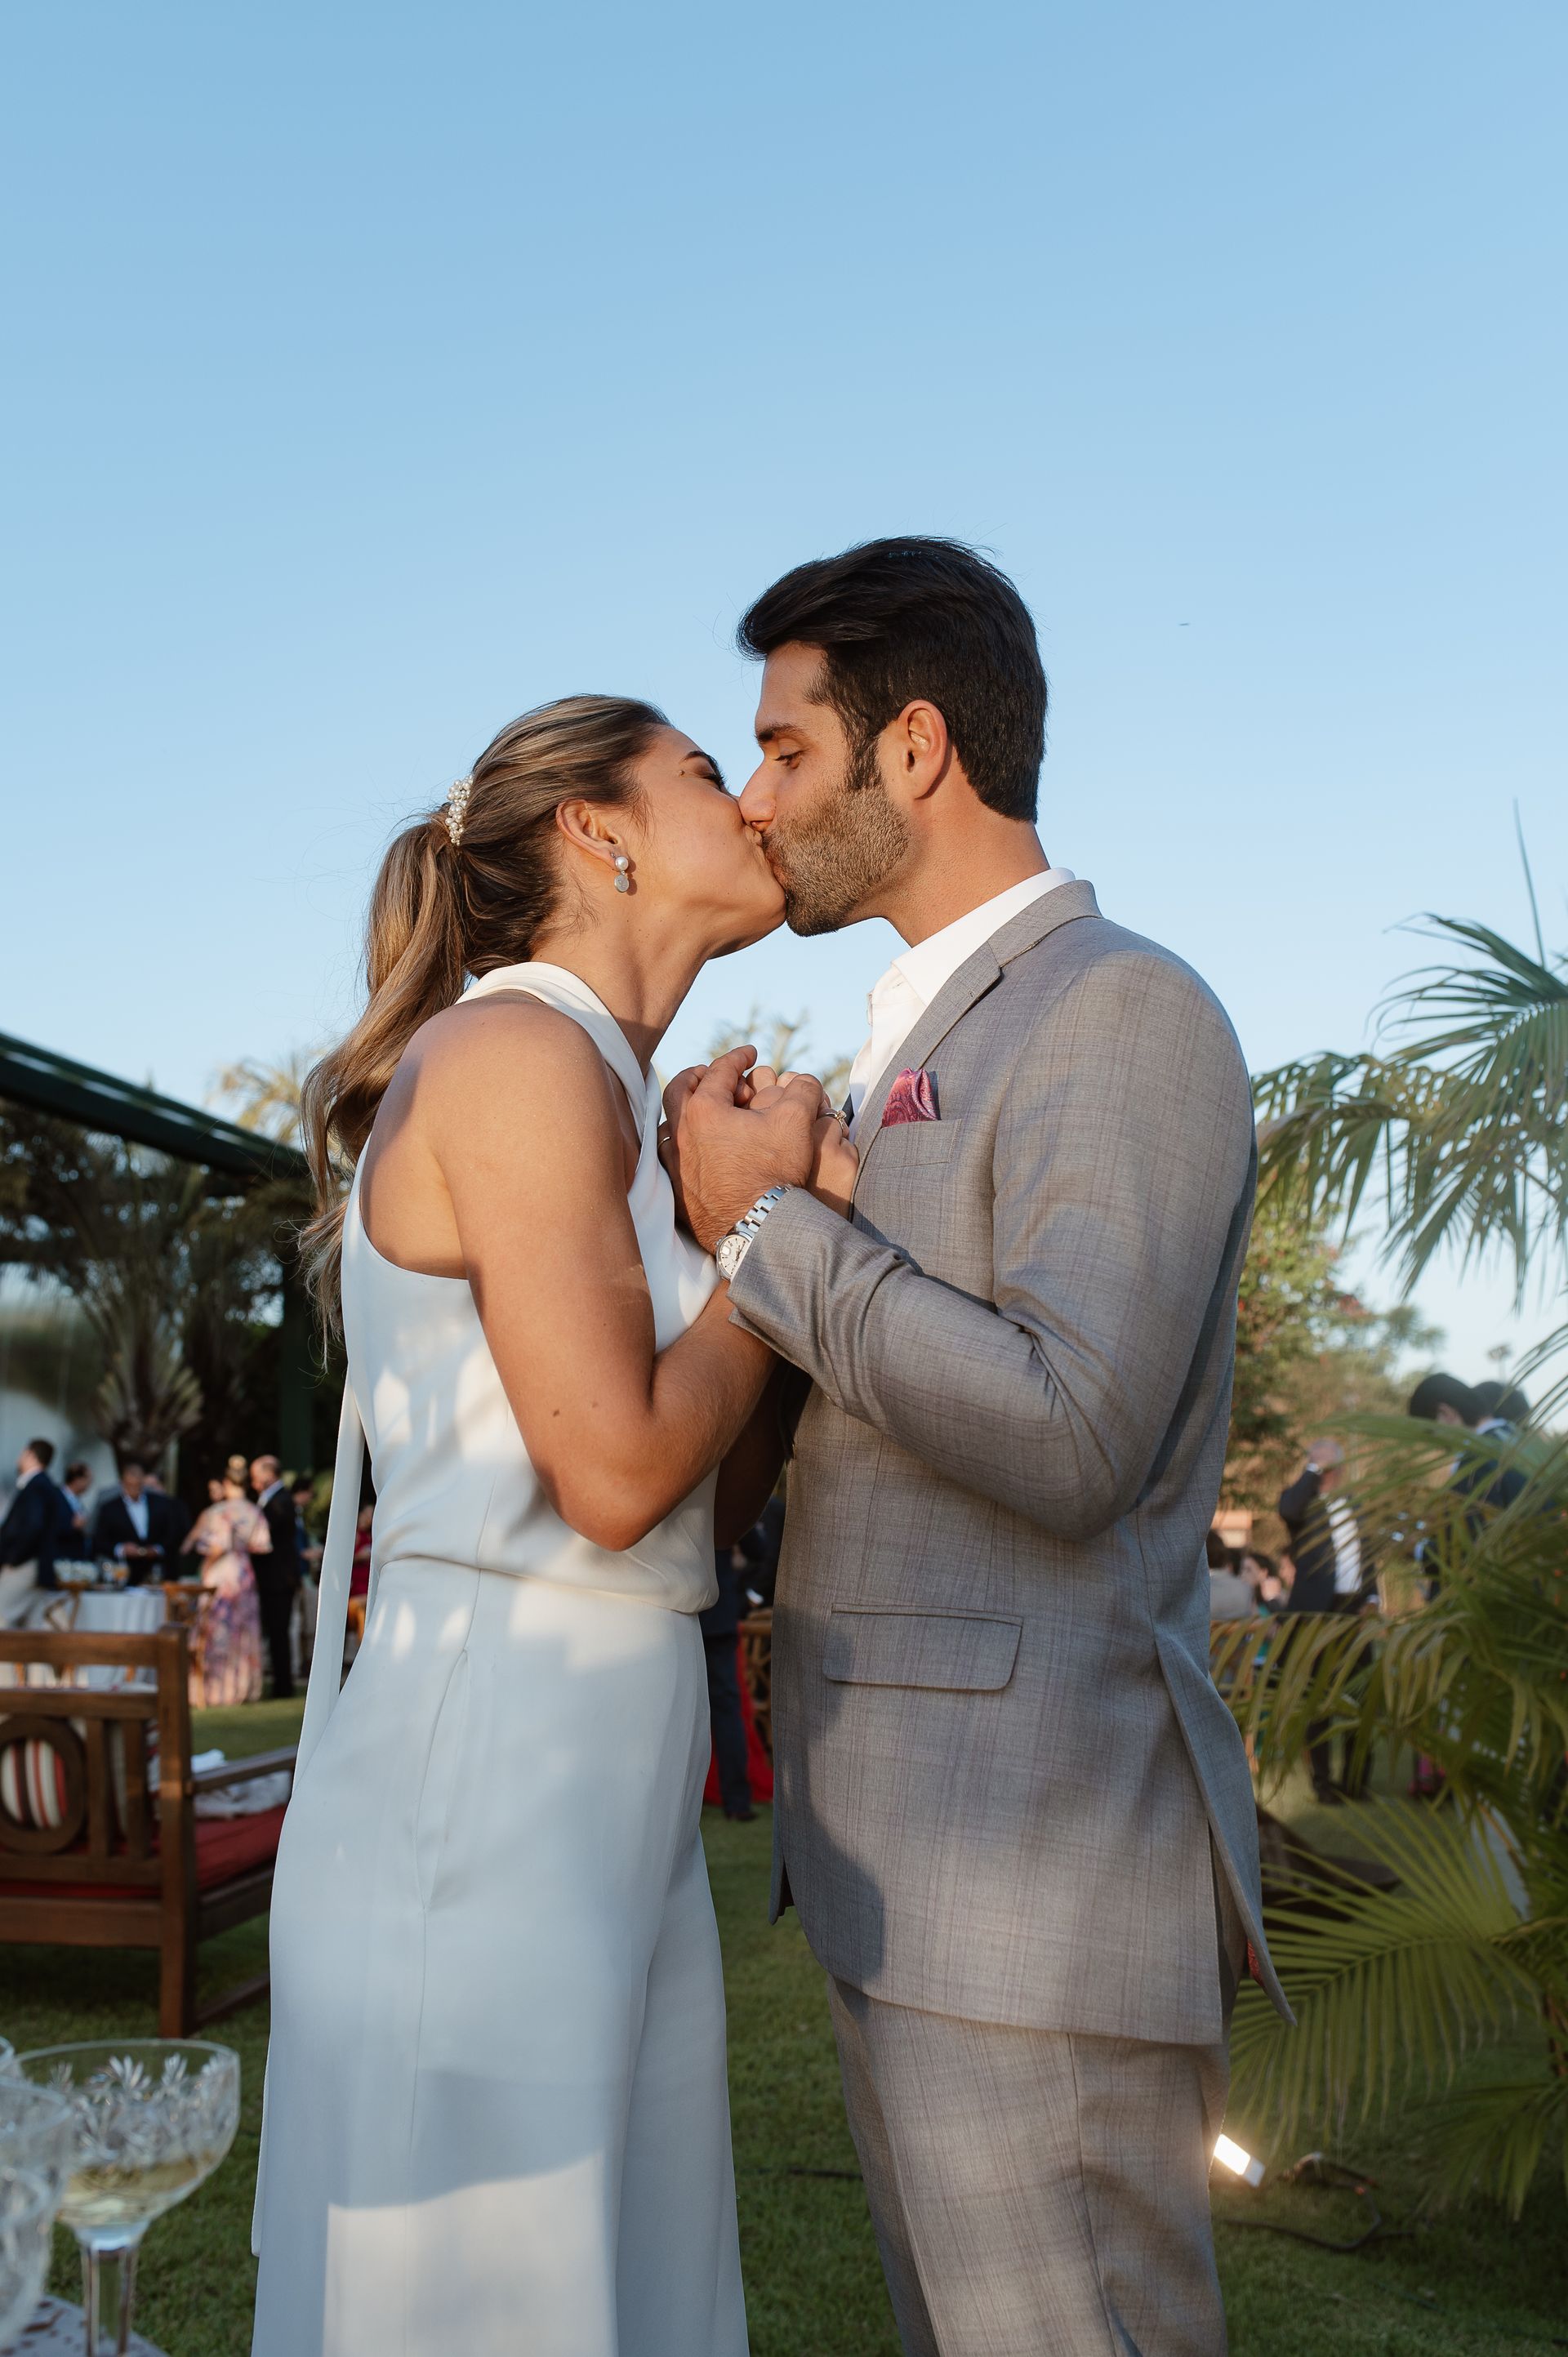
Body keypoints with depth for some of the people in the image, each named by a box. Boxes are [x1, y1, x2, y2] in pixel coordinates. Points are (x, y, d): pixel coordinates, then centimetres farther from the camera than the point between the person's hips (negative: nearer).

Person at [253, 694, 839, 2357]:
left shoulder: (615, 1097, 16)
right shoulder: (516, 1051, -12)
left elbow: (716, 1503, 13)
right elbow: (617, 1475, -19)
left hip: (613, 1782, 9)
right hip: (487, 1779, -9)